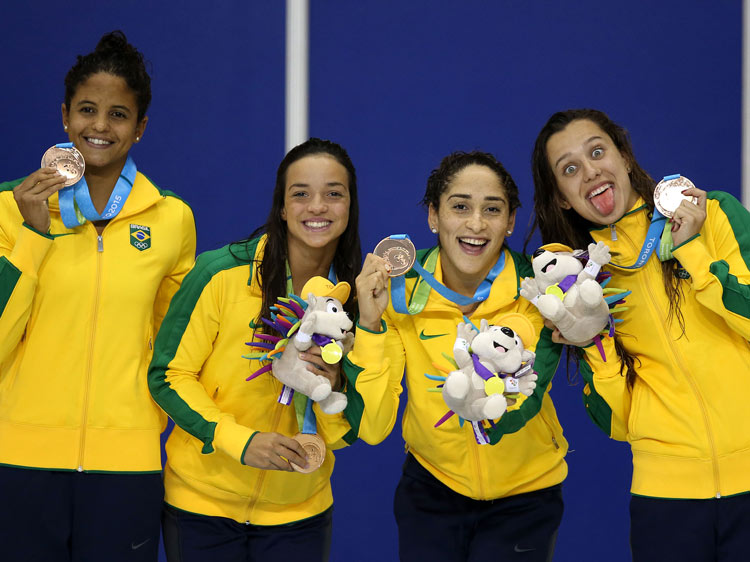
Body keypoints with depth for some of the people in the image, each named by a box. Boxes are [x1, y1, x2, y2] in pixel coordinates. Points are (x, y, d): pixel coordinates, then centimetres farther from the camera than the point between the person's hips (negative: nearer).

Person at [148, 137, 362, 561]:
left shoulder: (358, 295, -5)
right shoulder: (221, 273, -13)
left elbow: (347, 435, 0)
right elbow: (168, 375, -9)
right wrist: (240, 441, -21)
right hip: (203, 499, -2)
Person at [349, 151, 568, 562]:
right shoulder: (397, 288, -14)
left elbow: (505, 421, -25)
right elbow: (371, 428, -20)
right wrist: (370, 323, -29)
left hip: (524, 494, -1)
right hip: (430, 488, 1)